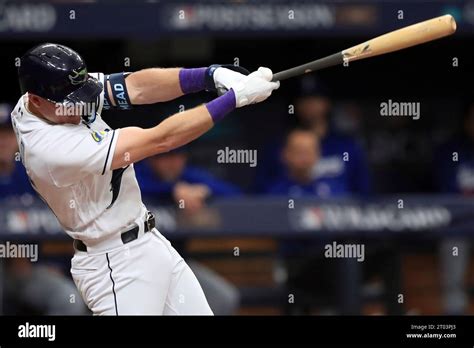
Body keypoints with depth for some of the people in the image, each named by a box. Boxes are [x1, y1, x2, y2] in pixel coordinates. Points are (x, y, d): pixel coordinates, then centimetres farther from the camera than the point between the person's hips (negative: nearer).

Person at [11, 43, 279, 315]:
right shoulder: (53, 149, -30)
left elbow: (137, 88, -11)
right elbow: (158, 141, -27)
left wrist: (213, 75, -25)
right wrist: (236, 97, -24)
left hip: (149, 242, 9)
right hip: (116, 265, -9)